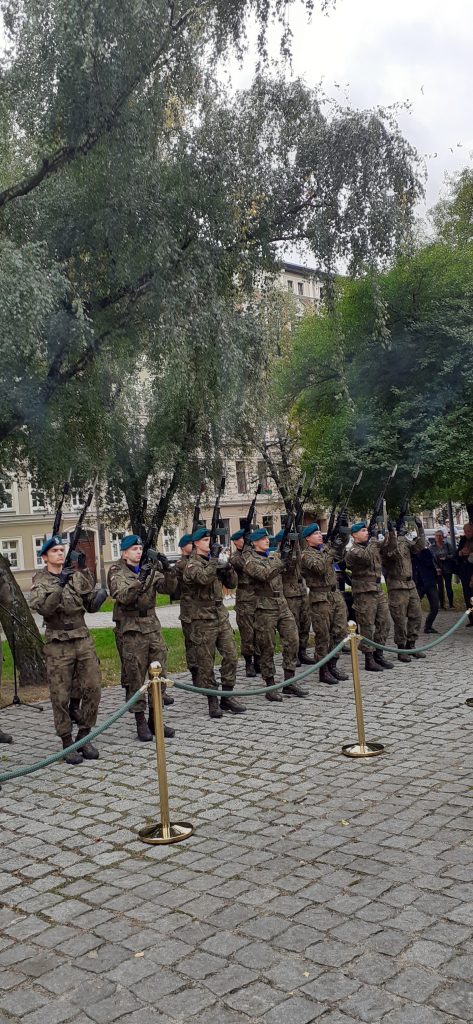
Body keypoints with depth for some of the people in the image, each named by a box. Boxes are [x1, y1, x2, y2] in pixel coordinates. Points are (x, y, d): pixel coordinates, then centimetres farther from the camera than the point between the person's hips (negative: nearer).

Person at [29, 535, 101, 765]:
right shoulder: (40, 581, -3)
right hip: (58, 644, -4)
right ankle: (67, 742, 12)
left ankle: (84, 736, 16)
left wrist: (84, 575, -6)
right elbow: (43, 608, -19)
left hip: (83, 639, 4)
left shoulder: (76, 575, 8)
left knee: (93, 689, 2)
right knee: (61, 697, 0)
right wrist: (60, 585, -29)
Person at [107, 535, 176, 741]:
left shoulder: (149, 569, 10)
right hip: (130, 630, -5)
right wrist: (141, 579, -31)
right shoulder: (117, 572, -3)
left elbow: (169, 588, 0)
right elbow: (123, 596, -19)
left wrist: (167, 570, -17)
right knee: (135, 677, 0)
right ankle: (140, 722, 10)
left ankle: (155, 720, 17)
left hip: (152, 627, 5)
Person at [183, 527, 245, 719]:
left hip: (221, 615, 6)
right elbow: (204, 578, -29)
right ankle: (213, 702, 11)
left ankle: (227, 697, 14)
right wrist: (214, 559, -19)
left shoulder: (213, 561, 13)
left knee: (231, 656, 3)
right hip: (203, 619, -6)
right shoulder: (193, 564, -7)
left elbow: (231, 584, 13)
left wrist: (227, 567, -4)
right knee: (206, 663, 1)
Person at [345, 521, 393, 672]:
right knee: (367, 627, -1)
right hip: (364, 593, -7)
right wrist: (373, 539, -19)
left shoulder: (373, 545, 13)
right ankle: (369, 660, 7)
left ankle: (379, 655, 23)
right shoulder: (352, 551, -11)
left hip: (378, 590, 8)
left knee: (384, 623, 11)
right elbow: (366, 557, -28)